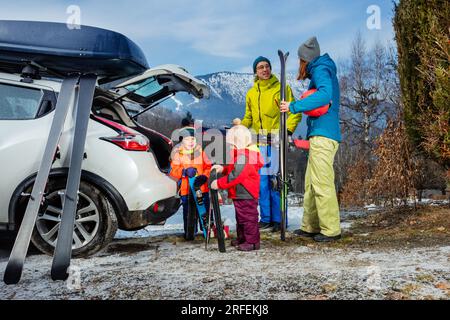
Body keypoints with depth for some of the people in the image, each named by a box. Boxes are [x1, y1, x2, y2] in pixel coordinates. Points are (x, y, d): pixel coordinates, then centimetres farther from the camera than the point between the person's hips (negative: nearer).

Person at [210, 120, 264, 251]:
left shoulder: (244, 156, -22)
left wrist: (219, 183, -23)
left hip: (246, 195, -11)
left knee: (248, 218, -3)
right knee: (240, 217, 20)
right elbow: (234, 170, 23)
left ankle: (252, 241, 6)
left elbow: (236, 176, -28)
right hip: (240, 195, 11)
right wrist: (223, 169, 7)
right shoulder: (240, 154, 14)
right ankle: (242, 238, 33)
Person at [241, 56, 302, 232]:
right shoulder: (251, 93, 16)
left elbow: (295, 112, 0)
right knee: (262, 181, 5)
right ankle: (265, 218, 14)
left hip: (276, 140, -4)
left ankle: (278, 219, 2)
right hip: (259, 142, 5)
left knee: (275, 179, -7)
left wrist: (288, 130, -14)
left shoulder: (282, 88, 3)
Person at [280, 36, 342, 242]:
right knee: (311, 183, 12)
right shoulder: (322, 71, 24)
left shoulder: (321, 70, -6)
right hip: (320, 135, 10)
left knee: (322, 183, -8)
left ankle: (331, 230, -2)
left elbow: (325, 94, -26)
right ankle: (311, 226, 18)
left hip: (323, 135, -10)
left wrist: (294, 106, -25)